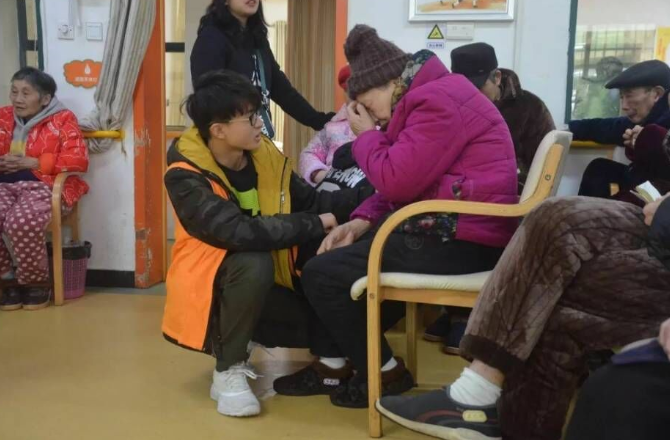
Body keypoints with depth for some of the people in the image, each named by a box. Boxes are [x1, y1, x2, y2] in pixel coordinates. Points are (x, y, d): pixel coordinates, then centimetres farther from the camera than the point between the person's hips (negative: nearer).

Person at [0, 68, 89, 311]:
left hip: (43, 186, -4)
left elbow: (79, 159, -10)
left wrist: (31, 162, -13)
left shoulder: (62, 119, 0)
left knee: (22, 222, -35)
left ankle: (37, 281, -10)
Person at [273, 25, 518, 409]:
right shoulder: (432, 96, 18)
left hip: (460, 243, -11)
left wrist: (367, 136, -4)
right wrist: (362, 222, 4)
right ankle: (338, 362, 21)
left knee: (320, 274, -9)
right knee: (339, 254, 21)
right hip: (444, 230, 11)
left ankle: (385, 372, 7)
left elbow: (396, 181, -22)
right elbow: (404, 183, 18)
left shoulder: (437, 101, -16)